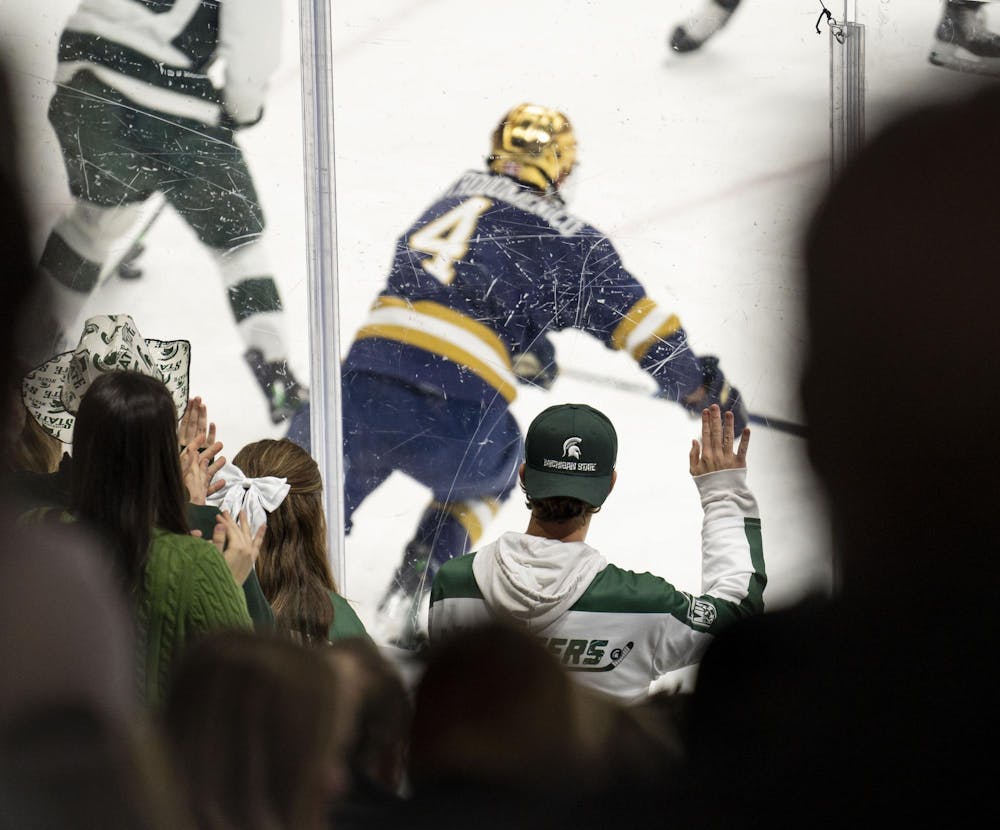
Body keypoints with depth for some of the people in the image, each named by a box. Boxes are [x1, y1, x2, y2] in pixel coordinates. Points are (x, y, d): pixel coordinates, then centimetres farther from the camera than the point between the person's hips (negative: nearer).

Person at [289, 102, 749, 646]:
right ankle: (404, 601, 13)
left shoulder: (452, 199, 25)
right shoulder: (566, 242, 9)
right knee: (488, 474, 30)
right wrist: (703, 388, 22)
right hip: (457, 418, -2)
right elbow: (639, 321, 6)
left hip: (367, 370, 3)